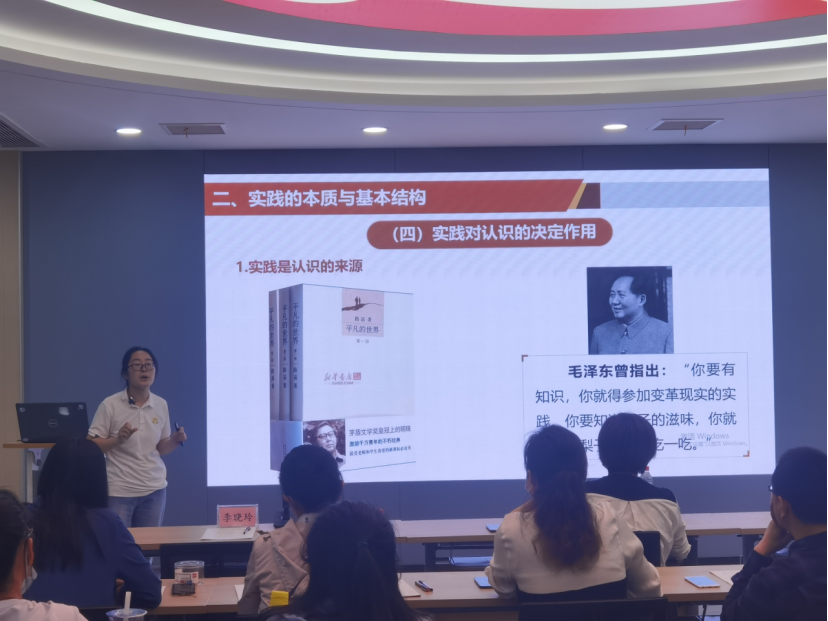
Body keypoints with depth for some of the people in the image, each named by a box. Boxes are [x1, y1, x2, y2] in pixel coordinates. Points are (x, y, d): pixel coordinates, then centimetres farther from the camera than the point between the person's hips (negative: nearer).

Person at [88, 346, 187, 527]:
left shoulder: (161, 405, 4)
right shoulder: (110, 405, -8)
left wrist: (175, 440, -7)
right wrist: (117, 439, -22)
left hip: (155, 488, 4)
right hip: (119, 490, -4)